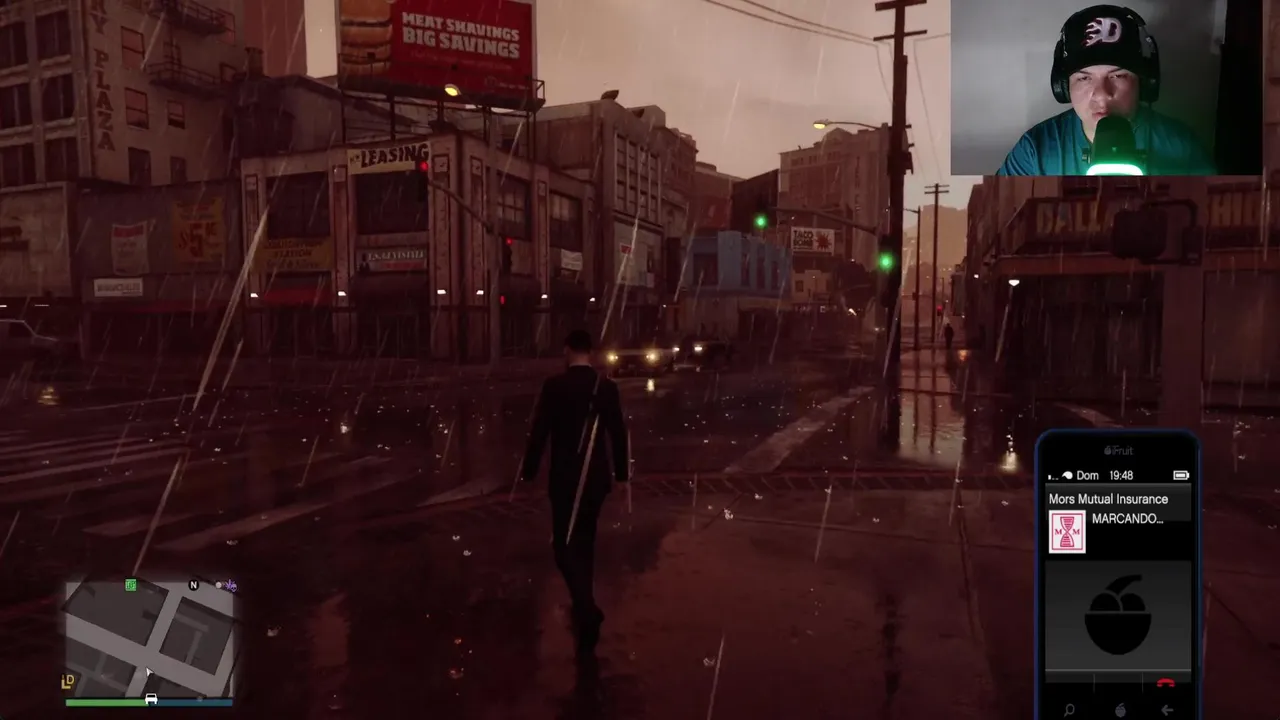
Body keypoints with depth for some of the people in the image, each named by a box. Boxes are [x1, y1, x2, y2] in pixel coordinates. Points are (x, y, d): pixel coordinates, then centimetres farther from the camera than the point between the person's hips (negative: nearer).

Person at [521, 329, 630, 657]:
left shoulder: (554, 385, -11)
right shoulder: (607, 386, -1)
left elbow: (539, 432, -10)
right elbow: (618, 432, 3)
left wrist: (529, 471, 0)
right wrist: (621, 471, 14)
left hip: (565, 476, -4)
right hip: (597, 476, 4)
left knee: (564, 543, 0)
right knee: (584, 539, 19)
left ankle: (587, 609, -16)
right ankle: (584, 605, 29)